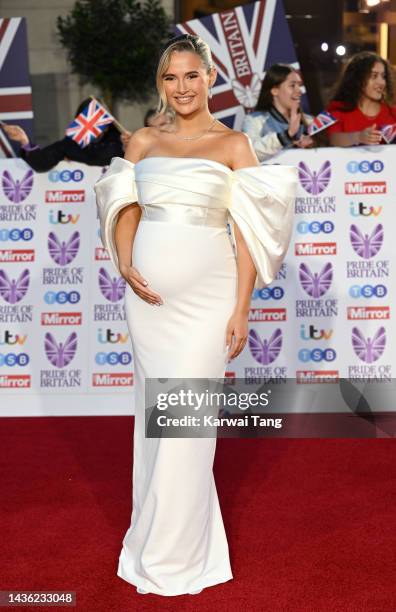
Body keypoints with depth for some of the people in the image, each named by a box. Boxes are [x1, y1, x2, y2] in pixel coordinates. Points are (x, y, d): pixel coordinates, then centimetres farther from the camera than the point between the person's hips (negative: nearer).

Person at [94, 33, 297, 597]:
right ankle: (156, 536, 29)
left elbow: (248, 231, -3)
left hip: (206, 295, -3)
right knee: (153, 412, 11)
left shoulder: (233, 144, 0)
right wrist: (126, 266, -7)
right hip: (149, 296, 4)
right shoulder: (141, 142, 10)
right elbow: (125, 210, 13)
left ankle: (175, 552, 15)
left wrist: (242, 309, -9)